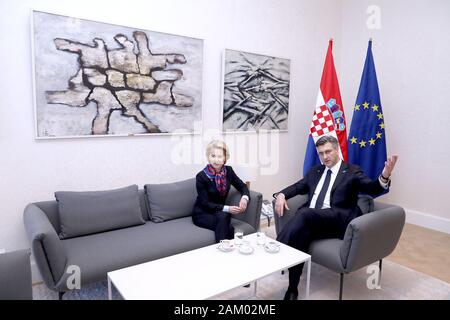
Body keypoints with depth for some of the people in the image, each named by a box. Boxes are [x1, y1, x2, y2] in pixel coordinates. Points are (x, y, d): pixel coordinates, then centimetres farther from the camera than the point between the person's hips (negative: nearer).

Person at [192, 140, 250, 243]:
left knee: (226, 227, -30)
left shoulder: (228, 171, -4)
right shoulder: (201, 176, -17)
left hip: (220, 212, 4)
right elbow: (205, 204, -18)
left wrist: (244, 198, -19)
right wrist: (227, 209, -29)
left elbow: (242, 186, 5)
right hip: (202, 213, -3)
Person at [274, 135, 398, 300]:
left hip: (336, 221, -4)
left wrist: (384, 177, -28)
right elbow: (297, 187, 26)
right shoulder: (315, 171, 25)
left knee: (304, 213, -35)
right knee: (300, 234, -30)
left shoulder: (352, 171, 10)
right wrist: (281, 194, 4)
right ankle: (293, 289, -25)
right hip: (311, 221, 4)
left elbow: (372, 188, -4)